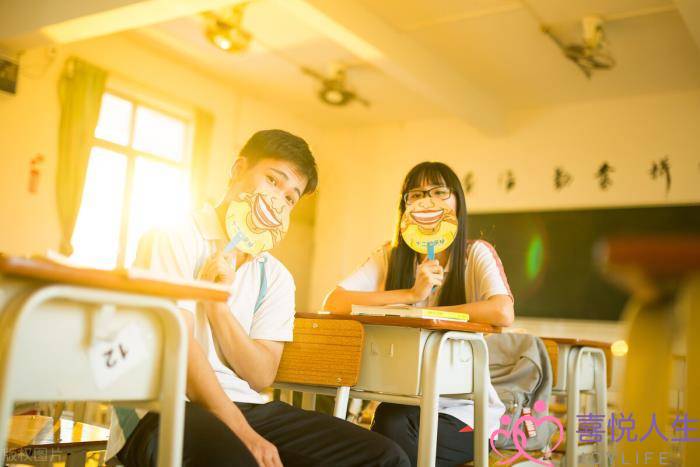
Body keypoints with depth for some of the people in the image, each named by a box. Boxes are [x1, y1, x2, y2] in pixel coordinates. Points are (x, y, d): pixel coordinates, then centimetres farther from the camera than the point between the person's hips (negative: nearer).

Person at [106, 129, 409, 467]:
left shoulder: (276, 277, 15)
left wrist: (217, 303, -8)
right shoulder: (173, 239, 1)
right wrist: (242, 433, -17)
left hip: (244, 405, 6)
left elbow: (262, 376, 5)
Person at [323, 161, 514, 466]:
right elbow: (333, 303, -13)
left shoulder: (477, 254, -8)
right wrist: (412, 294, -18)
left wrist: (425, 312, -18)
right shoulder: (391, 256, 2)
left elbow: (503, 313, -28)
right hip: (403, 402, 3)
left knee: (394, 428, -29)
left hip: (463, 408, -3)